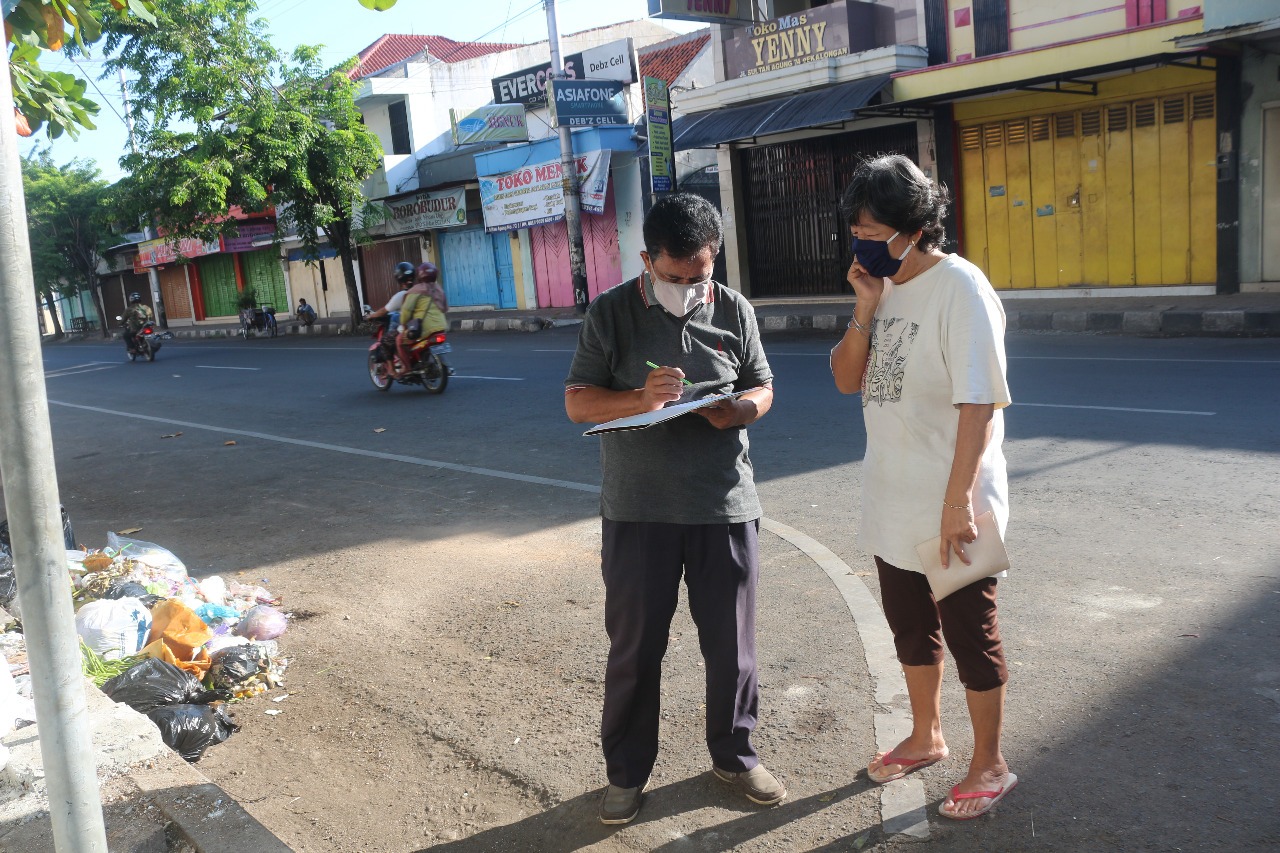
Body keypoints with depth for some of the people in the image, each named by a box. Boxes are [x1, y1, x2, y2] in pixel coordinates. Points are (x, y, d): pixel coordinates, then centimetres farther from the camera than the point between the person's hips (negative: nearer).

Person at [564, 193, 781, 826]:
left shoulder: (734, 310, 2)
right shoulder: (612, 312, -4)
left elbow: (762, 387, 11)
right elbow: (577, 402, -4)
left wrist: (740, 409, -13)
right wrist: (641, 399, -22)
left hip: (724, 506, 2)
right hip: (637, 511, -2)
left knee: (732, 643, 12)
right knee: (634, 647, 9)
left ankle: (734, 756, 34)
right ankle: (627, 771, 27)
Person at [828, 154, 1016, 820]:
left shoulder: (960, 289, -18)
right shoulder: (884, 286, 5)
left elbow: (978, 404, -22)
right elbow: (847, 379, 7)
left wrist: (958, 503, -25)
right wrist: (865, 310, -8)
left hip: (950, 508, -8)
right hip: (892, 503, 8)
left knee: (969, 636, 8)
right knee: (911, 628, 21)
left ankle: (989, 764, 26)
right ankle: (926, 739, 41)